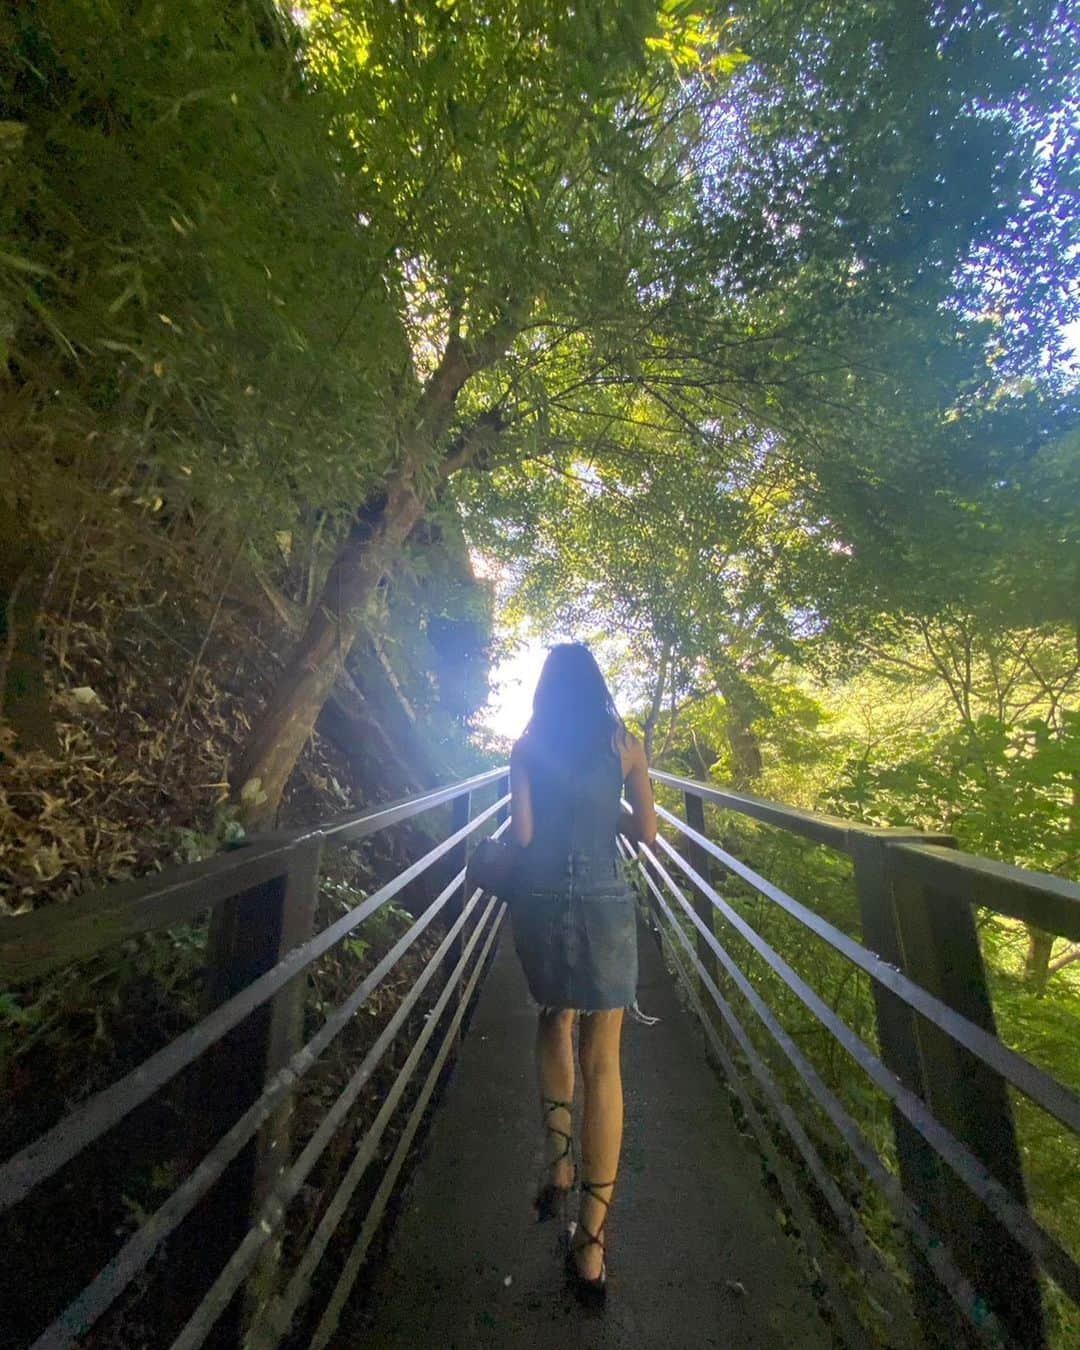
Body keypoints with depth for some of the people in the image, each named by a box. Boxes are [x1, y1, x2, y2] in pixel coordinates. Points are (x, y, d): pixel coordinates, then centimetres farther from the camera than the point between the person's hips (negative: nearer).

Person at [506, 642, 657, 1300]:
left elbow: (520, 835, -7)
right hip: (605, 903, 0)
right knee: (603, 1056, 11)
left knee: (555, 1022, 28)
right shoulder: (624, 743, 0)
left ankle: (559, 1164, 27)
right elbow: (646, 832, 3)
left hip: (542, 901, 1)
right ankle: (591, 1238, 18)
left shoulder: (527, 747, -1)